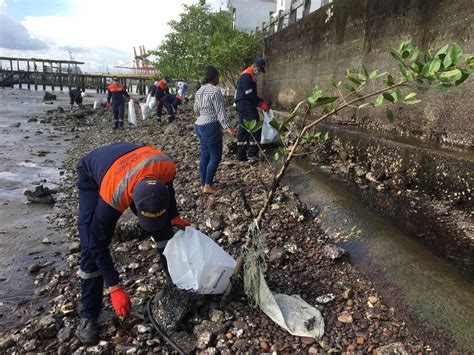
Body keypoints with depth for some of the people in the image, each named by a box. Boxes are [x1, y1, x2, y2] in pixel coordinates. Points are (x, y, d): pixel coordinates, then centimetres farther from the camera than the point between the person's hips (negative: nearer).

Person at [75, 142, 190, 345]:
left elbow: (167, 186, -6)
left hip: (131, 167, 4)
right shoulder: (112, 198, -44)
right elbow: (98, 245, -28)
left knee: (163, 225, -1)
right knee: (90, 246, -15)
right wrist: (114, 288, -26)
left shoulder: (167, 167, -35)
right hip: (92, 177, -4)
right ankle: (88, 316, 1)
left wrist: (174, 216, -8)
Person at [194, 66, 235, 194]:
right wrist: (227, 127, -24)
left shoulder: (199, 91, 13)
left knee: (205, 156, 12)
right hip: (210, 127, -9)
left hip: (199, 126, 9)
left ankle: (203, 184, 17)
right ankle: (208, 186, -1)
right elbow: (220, 111, -20)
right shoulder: (215, 90, -13)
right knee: (215, 157, -2)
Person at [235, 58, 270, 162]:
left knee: (243, 130, 10)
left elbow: (253, 94, 24)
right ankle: (252, 153, -8)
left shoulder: (250, 76, 20)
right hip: (246, 105, -11)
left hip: (242, 106, 11)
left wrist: (261, 102, 14)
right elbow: (250, 94, -19)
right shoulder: (247, 75, -13)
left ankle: (241, 155, 13)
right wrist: (261, 103, -14)